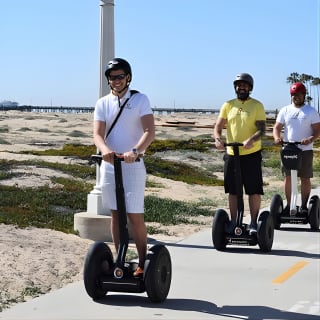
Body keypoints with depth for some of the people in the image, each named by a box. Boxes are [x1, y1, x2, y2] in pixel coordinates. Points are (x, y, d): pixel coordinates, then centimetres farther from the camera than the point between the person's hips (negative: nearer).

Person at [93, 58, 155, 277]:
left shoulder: (140, 100, -3)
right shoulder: (103, 103, 6)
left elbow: (150, 132, -14)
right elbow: (97, 134, -5)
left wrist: (135, 151, -32)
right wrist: (105, 150, -28)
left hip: (133, 165, -4)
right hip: (109, 165, 4)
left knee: (135, 216, -5)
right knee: (116, 214, 9)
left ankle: (142, 262, 4)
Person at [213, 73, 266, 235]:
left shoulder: (257, 106, -2)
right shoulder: (228, 105, 7)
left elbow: (262, 129, -11)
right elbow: (218, 127, 3)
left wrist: (252, 140, -31)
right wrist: (217, 138, -19)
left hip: (251, 154, -3)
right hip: (231, 154, 3)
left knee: (254, 191, -1)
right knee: (232, 191, 10)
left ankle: (254, 223, 9)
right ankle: (233, 222, 20)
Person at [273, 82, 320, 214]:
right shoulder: (285, 110, 8)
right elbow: (277, 127, 7)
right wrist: (277, 138, -15)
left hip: (305, 150, -2)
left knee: (305, 179, 1)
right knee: (287, 178, 5)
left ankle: (304, 206, 9)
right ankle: (288, 205, 14)